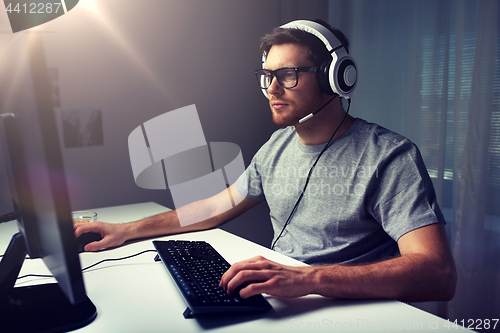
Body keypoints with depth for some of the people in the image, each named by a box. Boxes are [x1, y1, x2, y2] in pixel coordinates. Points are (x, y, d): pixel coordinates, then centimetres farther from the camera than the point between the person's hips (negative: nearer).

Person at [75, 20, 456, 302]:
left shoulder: (389, 156, -16)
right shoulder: (278, 146, 7)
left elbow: (439, 274, -25)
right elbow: (216, 207, 15)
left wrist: (307, 278, -37)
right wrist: (127, 230, 8)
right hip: (274, 298, 6)